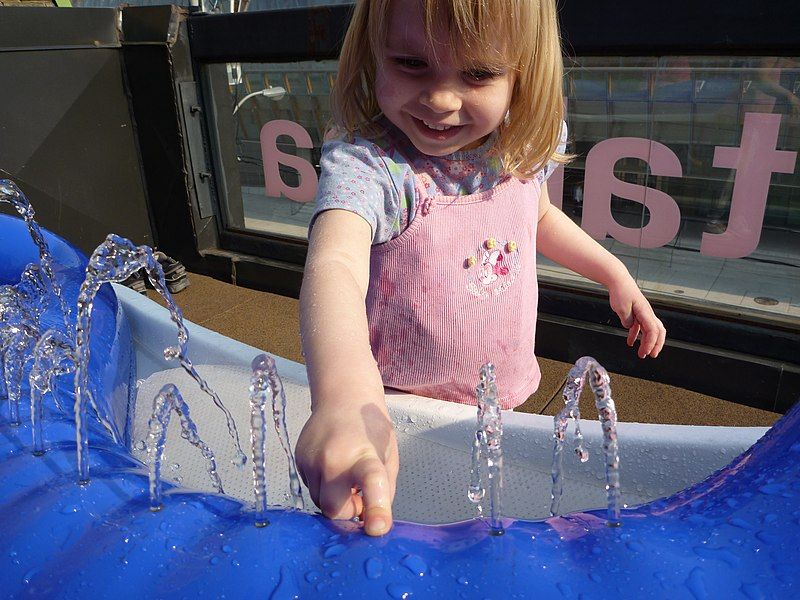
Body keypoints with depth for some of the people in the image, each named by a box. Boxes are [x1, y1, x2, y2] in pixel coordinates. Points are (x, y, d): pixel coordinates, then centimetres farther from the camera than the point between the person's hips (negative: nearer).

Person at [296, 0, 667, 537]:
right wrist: (344, 396, -65)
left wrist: (616, 275, 9)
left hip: (505, 393, 5)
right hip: (401, 406, -4)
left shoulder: (523, 146, -10)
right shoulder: (364, 163, -28)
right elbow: (334, 266, -47)